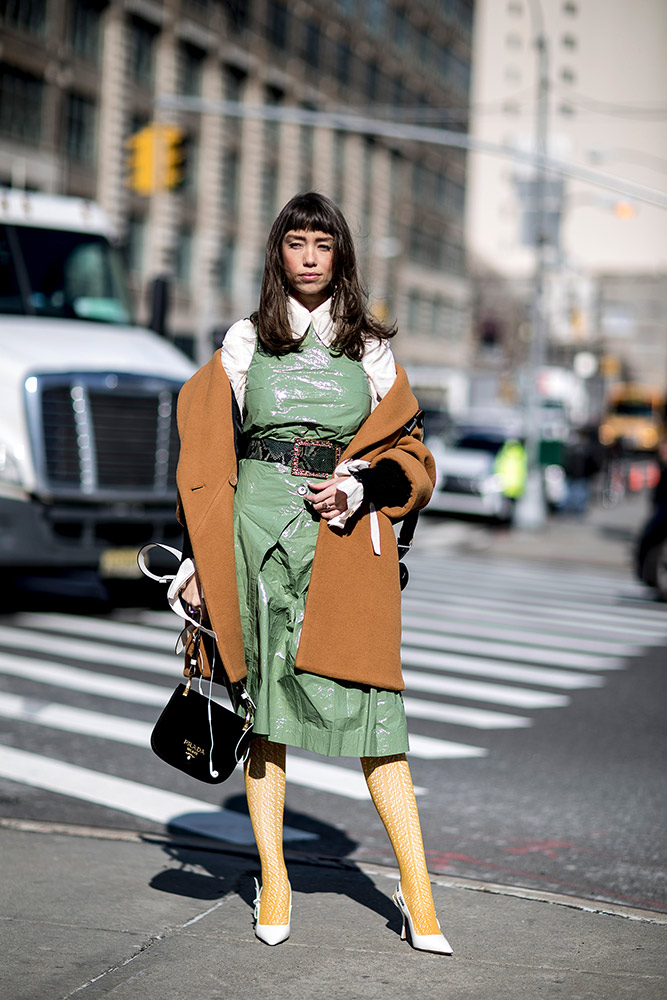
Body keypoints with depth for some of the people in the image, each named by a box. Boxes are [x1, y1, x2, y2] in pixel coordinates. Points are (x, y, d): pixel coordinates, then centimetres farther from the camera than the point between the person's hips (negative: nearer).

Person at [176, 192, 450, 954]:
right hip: (261, 529, 1)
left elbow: (411, 458, 12)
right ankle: (273, 881, 13)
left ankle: (417, 889, -1)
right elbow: (208, 456, 8)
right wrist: (203, 562, 1)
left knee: (371, 706, -7)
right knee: (264, 699, 2)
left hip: (347, 540, 0)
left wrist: (359, 489, -8)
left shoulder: (371, 349, 12)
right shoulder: (245, 343, 11)